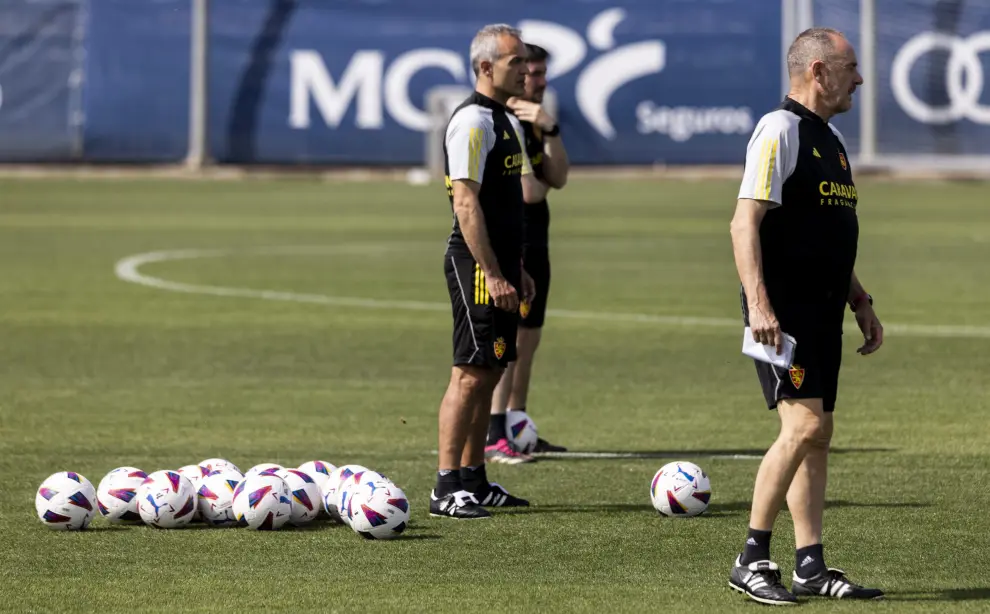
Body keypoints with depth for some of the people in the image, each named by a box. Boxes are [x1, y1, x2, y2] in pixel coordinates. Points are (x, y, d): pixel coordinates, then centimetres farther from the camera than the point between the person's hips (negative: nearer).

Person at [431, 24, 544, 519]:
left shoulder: (506, 120, 17)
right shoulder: (472, 121, -14)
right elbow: (466, 204, -20)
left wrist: (517, 269, 22)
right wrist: (493, 275, -22)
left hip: (499, 263, 10)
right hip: (476, 266, -10)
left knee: (490, 371, 12)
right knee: (471, 373, -11)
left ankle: (474, 480, 18)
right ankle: (446, 489, -11)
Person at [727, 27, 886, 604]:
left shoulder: (832, 139, 18)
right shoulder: (780, 130, -11)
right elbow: (745, 221, -18)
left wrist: (862, 302, 23)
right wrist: (759, 304, -26)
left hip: (823, 309, 9)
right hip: (783, 310, -9)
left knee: (818, 435, 8)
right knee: (804, 425, -16)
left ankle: (810, 567, 11)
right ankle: (752, 560, -9)